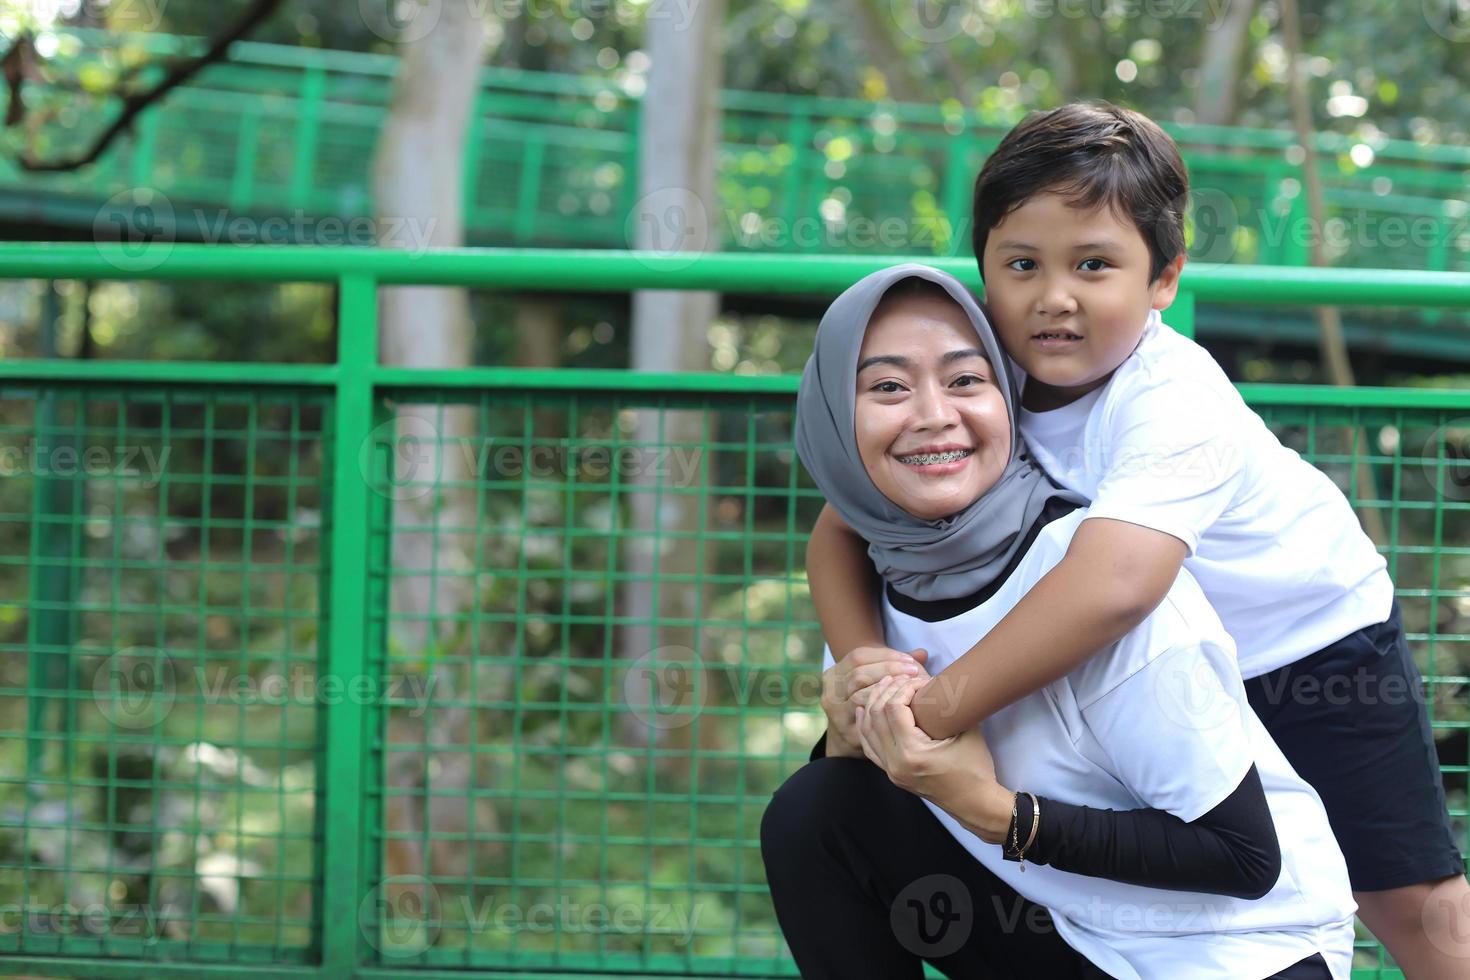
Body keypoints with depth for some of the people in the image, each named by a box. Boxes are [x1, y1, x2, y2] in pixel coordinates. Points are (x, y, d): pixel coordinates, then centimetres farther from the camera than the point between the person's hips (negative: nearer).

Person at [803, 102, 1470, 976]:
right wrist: (864, 662, -36)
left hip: (1311, 634, -5)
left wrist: (938, 707, -55)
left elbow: (1112, 585, -55)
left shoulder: (1176, 405, -39)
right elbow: (842, 529, -17)